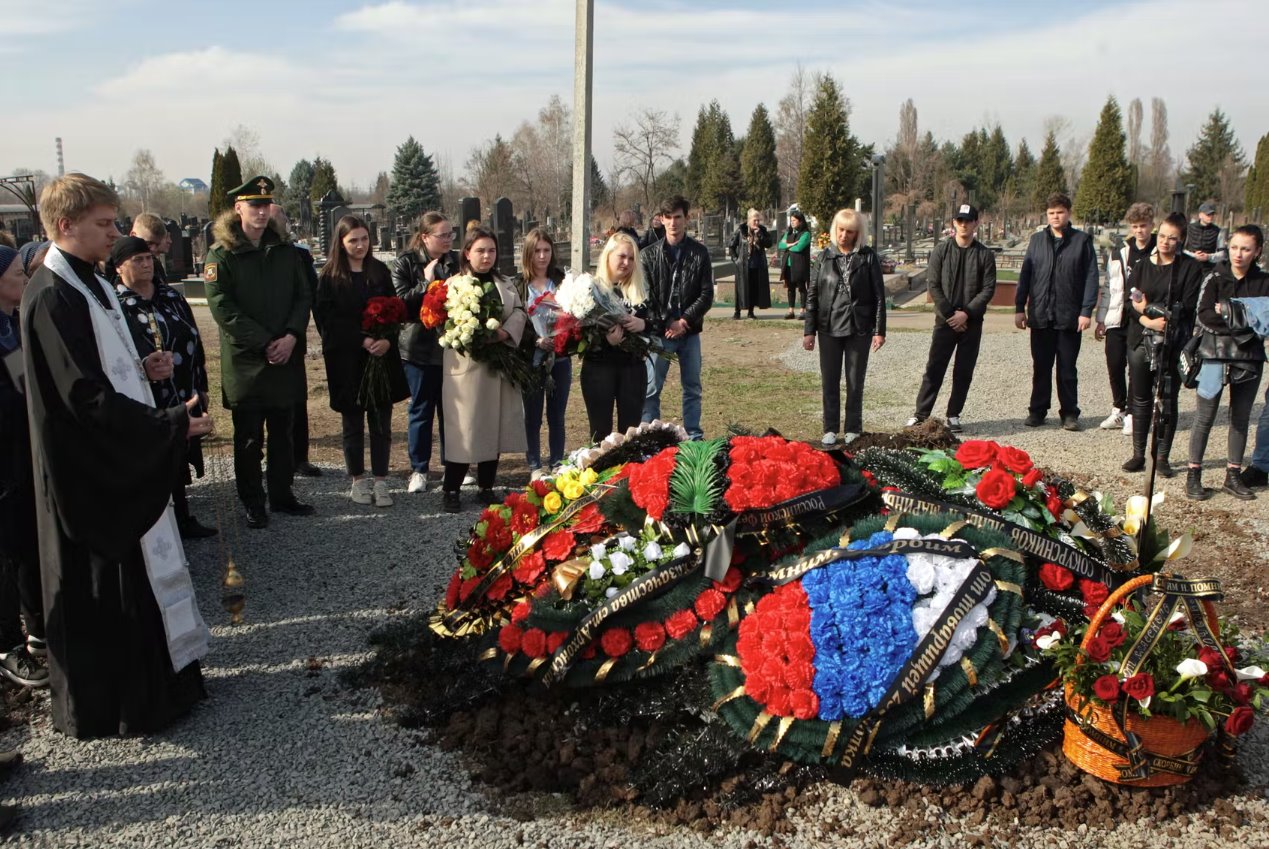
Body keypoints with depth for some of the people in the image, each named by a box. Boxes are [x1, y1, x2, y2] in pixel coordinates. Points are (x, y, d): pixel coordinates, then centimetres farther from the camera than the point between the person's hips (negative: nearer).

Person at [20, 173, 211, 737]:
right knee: (101, 582, 3)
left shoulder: (87, 284, 9)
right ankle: (112, 705, 18)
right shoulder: (52, 298, -21)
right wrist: (171, 425, -23)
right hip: (89, 468, -10)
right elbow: (87, 397, -25)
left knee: (135, 570, 19)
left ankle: (152, 679, 34)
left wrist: (140, 369, 2)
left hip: (121, 458, 10)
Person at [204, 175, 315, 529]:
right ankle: (253, 504, 17)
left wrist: (291, 336, -12)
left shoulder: (285, 250, 9)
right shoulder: (222, 255, -6)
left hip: (286, 357, 4)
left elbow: (302, 297, 5)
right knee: (249, 438, 6)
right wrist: (264, 344, -17)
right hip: (245, 362, -4)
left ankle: (282, 495, 26)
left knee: (282, 433, 14)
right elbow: (222, 308, -13)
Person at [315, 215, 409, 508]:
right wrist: (363, 341, -16)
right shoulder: (330, 277, -1)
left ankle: (380, 481, 10)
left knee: (382, 422, 3)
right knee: (353, 423, 7)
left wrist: (387, 340, -11)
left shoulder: (380, 272, 7)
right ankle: (358, 481, 18)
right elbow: (328, 319, -6)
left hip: (382, 357, 2)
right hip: (347, 360, -2)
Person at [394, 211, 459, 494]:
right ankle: (419, 469, 18)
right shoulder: (405, 263, -3)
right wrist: (426, 284, -16)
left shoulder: (457, 261, 5)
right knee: (421, 410, 7)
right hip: (419, 349, -2)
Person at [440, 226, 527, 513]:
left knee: (494, 426, 8)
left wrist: (504, 332, -12)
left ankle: (486, 487, 19)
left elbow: (519, 312, 7)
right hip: (466, 365, -5)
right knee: (464, 428, -5)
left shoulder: (506, 284, 16)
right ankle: (450, 489, 6)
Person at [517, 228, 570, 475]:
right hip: (531, 358, -2)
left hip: (559, 357, 2)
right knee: (533, 415, 7)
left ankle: (557, 464, 22)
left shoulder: (562, 281, 2)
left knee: (557, 415, 10)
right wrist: (535, 340, -20)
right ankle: (535, 466, 19)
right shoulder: (518, 285, -4)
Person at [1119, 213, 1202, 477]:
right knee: (1140, 399, 6)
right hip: (1141, 341, 3)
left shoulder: (1189, 268, 0)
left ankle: (1163, 457, 10)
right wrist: (1149, 321, -15)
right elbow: (1130, 302, 1)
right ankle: (1138, 454, 14)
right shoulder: (1142, 266, 10)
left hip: (1172, 345, -3)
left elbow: (1186, 308, -8)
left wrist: (1149, 309, -9)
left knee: (1168, 400, 3)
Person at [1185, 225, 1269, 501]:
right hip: (1215, 355, -2)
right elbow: (1204, 316, -10)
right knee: (1205, 417, 0)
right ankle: (1193, 475, 8)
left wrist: (1226, 315, -19)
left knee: (1241, 418, 10)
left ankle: (1233, 476, 19)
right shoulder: (1215, 278, 0)